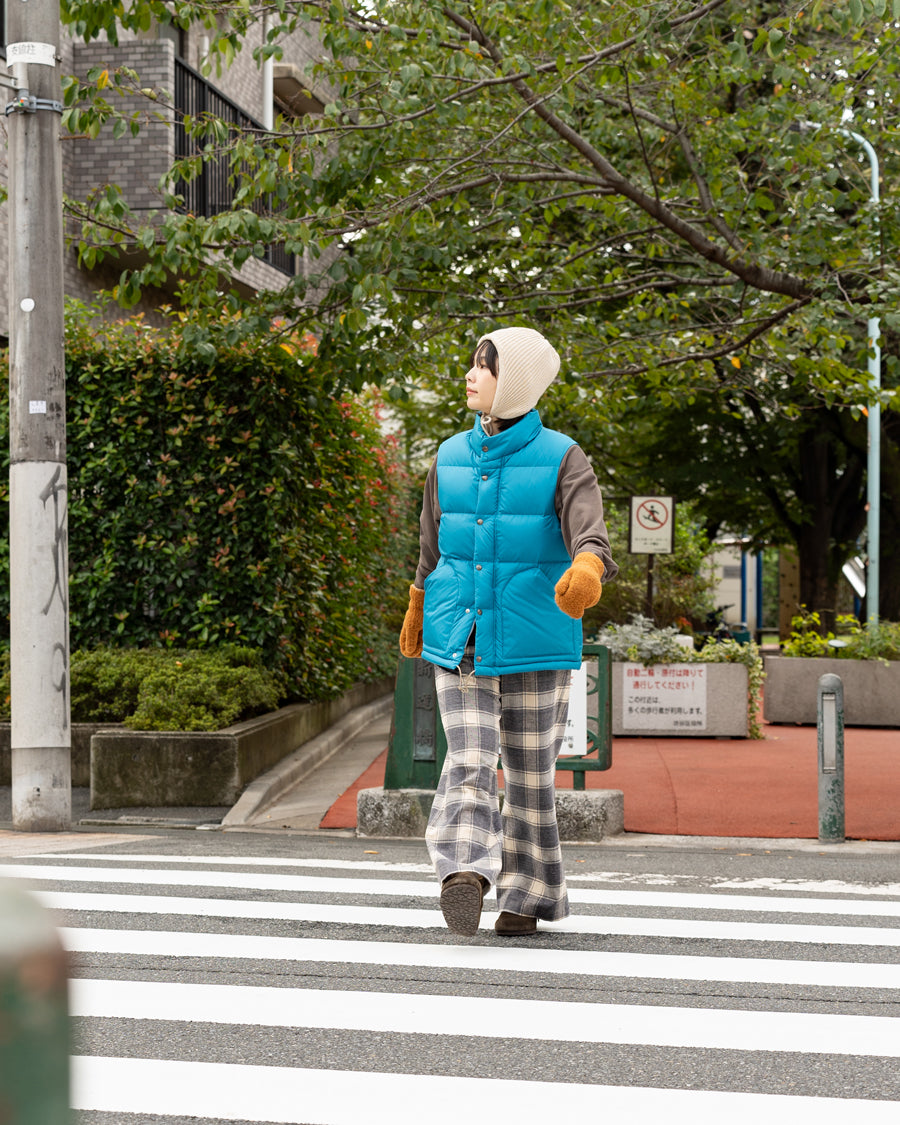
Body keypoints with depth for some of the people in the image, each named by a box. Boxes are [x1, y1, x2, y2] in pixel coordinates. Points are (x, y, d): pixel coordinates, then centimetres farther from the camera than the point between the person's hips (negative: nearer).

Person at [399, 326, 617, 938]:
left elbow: (591, 535, -21)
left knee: (530, 771, 7)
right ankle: (466, 873, -29)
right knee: (469, 761, -14)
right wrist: (417, 612, 34)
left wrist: (586, 571, -44)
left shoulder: (561, 459, -5)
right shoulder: (450, 458, 8)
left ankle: (529, 893, 19)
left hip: (534, 644, -3)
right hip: (461, 642, 3)